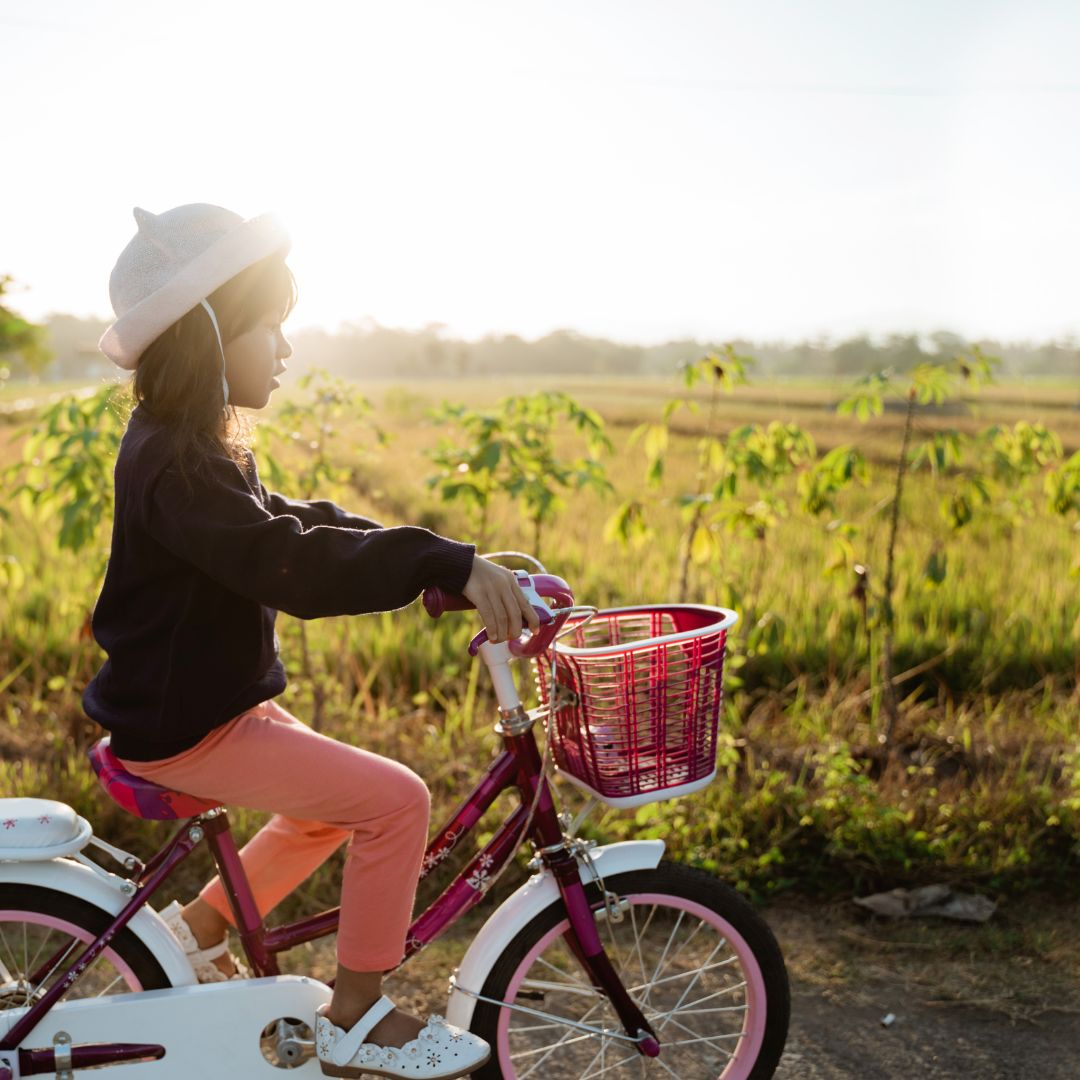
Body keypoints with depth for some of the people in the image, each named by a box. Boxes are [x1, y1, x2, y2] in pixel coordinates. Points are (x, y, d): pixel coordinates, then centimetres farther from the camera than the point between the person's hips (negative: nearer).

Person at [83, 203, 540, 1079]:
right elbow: (293, 563, -35)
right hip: (184, 729, -10)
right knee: (395, 798, -15)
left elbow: (287, 525, 15)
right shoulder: (176, 466, -24)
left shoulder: (191, 446, 10)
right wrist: (450, 564, -40)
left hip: (202, 701, 10)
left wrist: (440, 564, 8)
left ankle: (197, 927, 30)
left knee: (333, 802, 22)